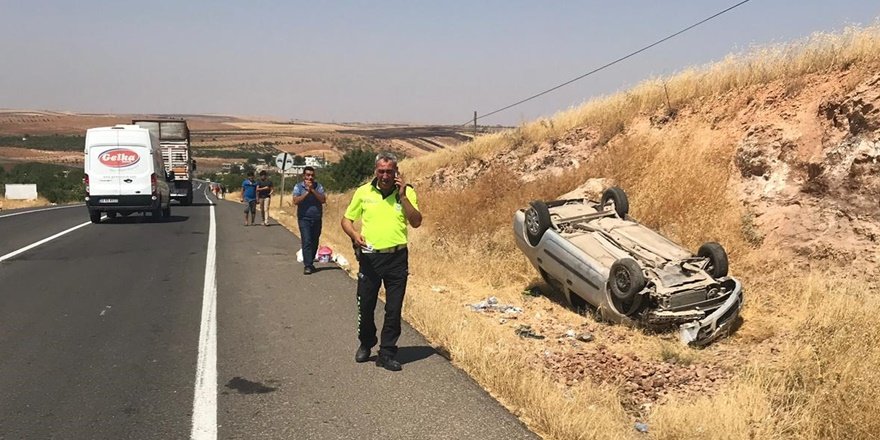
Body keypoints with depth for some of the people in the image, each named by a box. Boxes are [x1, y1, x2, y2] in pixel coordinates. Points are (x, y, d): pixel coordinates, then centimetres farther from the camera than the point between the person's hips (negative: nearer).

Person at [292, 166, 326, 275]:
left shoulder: (318, 187, 5)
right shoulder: (298, 187, 1)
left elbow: (323, 200, -8)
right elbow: (295, 201, -11)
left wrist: (312, 190, -14)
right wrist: (307, 192, -14)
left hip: (317, 219, 3)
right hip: (304, 219, -3)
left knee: (314, 242, 8)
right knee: (307, 242, -10)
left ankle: (310, 262, 23)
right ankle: (307, 265, -10)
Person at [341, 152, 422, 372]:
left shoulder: (406, 192, -1)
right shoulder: (363, 192, 1)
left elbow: (416, 222, -11)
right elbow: (346, 219, 9)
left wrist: (403, 196, -18)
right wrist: (354, 235, -11)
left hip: (397, 257, -1)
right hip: (369, 257, 1)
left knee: (394, 309, 2)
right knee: (365, 306, 9)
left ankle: (387, 353, 14)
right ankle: (365, 344, 34)